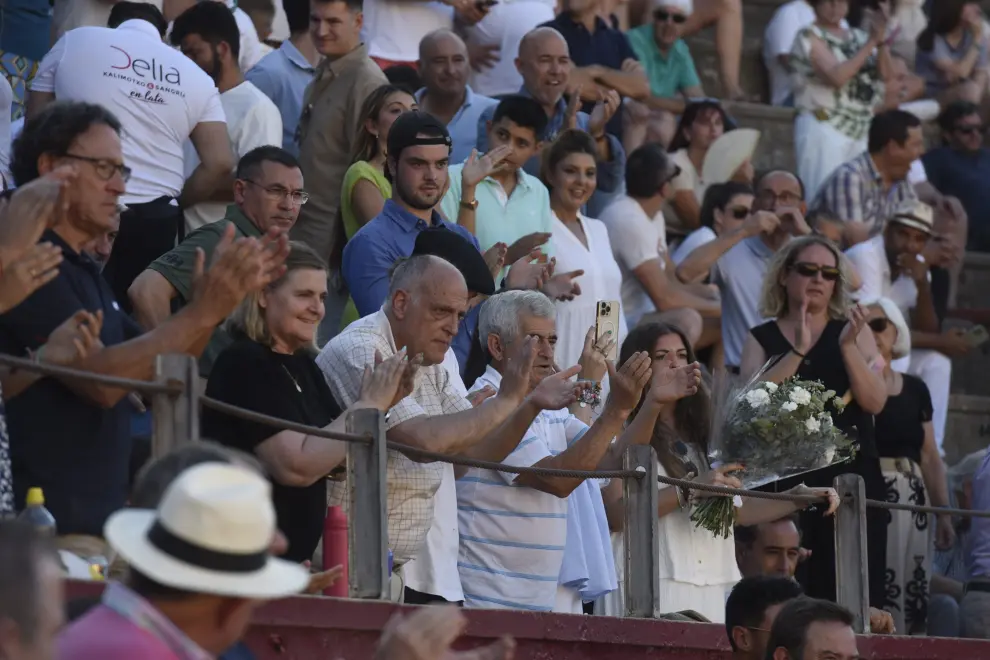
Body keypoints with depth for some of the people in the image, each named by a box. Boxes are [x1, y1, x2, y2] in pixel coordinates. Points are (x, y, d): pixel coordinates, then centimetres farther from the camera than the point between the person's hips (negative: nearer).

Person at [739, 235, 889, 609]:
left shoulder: (854, 331, 12)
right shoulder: (762, 339, 11)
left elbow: (875, 402, -2)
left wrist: (848, 346, -15)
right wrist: (797, 351, -15)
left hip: (852, 476, 1)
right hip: (787, 478, 0)